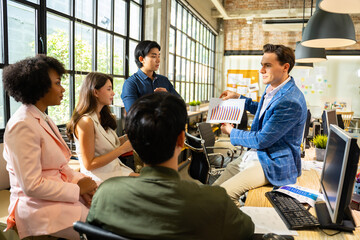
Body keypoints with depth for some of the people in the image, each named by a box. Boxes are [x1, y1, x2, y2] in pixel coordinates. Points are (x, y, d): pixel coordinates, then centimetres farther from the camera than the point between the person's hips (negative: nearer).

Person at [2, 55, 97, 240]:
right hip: (39, 205, -8)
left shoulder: (44, 119, 11)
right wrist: (78, 189, -14)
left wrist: (79, 180, -2)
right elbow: (32, 186, -21)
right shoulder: (22, 125, -18)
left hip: (59, 193, 8)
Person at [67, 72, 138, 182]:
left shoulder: (102, 117, 8)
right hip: (101, 178, -7)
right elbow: (89, 164, -17)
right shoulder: (86, 121, -17)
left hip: (115, 168, 8)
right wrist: (123, 149, -17)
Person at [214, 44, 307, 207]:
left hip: (273, 163, -9)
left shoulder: (291, 102, -25)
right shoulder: (271, 87, 7)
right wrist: (239, 98, 23)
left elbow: (261, 140, -22)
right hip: (253, 154, 9)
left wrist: (231, 132, -6)